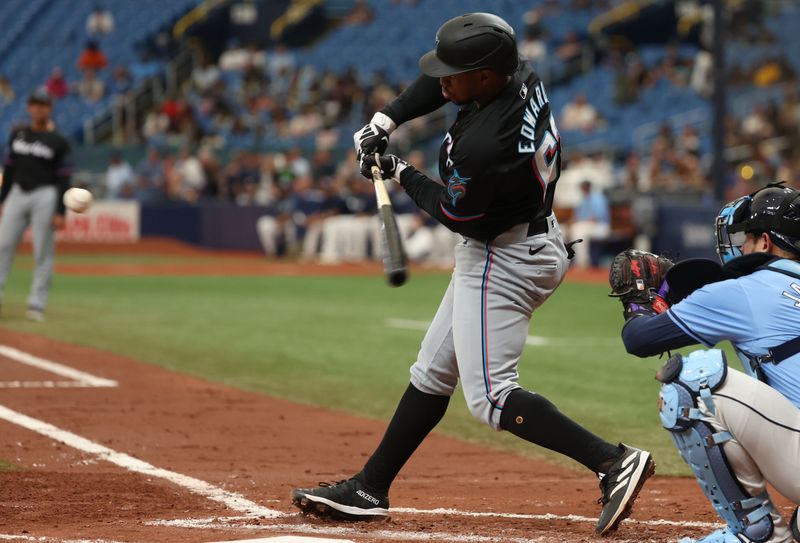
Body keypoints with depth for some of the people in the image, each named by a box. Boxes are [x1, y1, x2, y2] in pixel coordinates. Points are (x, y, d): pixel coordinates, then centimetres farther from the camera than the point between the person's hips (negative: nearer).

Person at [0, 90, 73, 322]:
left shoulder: (59, 142, -2)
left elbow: (64, 180, -4)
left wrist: (60, 212, -10)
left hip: (44, 196, -4)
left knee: (43, 251, -3)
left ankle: (37, 304, 0)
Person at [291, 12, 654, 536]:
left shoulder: (484, 144, -32)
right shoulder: (522, 76, -6)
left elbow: (456, 214, -15)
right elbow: (441, 82, 13)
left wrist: (403, 175, 0)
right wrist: (387, 120, 3)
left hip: (504, 262, -10)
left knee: (490, 397, -13)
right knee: (433, 373, 16)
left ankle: (612, 460, -20)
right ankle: (369, 489, 25)